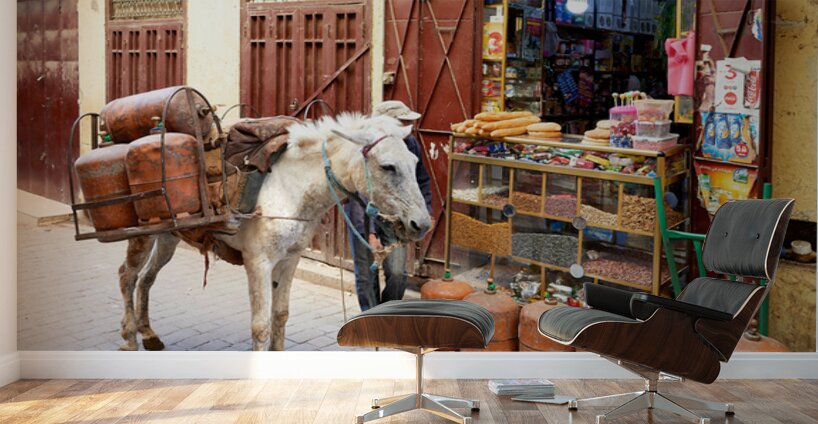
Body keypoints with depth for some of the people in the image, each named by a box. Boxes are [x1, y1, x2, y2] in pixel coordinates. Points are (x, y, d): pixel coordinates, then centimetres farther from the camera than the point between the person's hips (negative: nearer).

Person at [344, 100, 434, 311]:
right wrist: (369, 233, -29)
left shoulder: (411, 144, -6)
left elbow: (422, 181, 11)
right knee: (366, 276, 4)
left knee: (397, 273, -5)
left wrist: (426, 212, 6)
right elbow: (360, 196, -24)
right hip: (363, 219, -3)